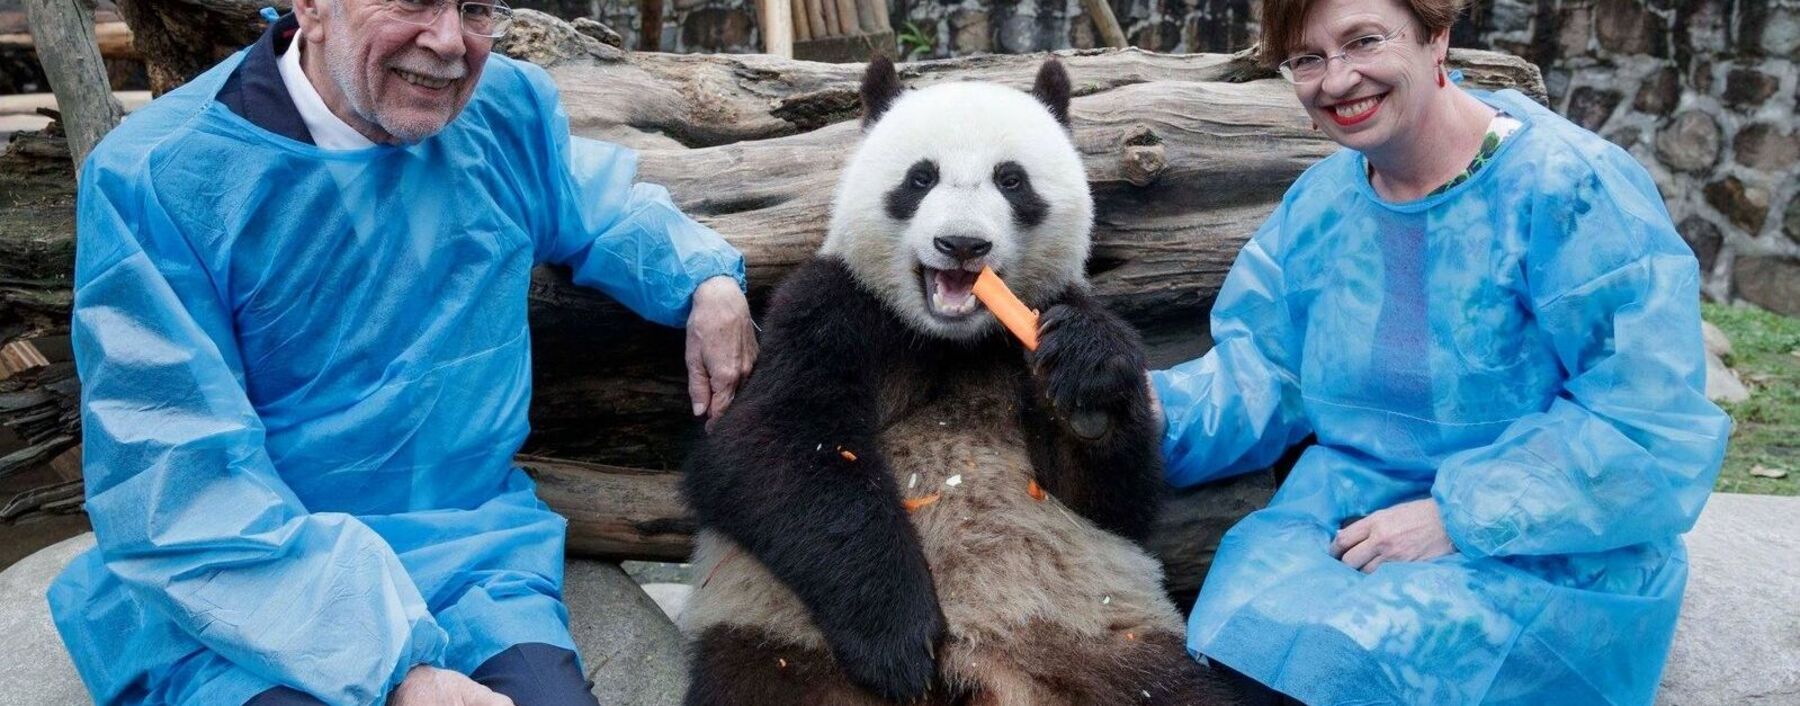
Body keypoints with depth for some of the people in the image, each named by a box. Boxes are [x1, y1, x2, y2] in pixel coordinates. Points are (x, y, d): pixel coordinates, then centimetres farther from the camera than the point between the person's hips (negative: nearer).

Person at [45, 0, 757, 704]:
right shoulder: (151, 177, -13)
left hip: (471, 556, 4)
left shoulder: (509, 107, 1)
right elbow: (176, 497, -18)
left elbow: (601, 207, 24)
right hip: (246, 606, -3)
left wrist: (708, 279, 2)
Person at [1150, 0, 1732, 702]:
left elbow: (1652, 427, -18)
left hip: (1543, 558, -4)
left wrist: (1457, 517, -22)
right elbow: (1257, 374, 4)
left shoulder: (1572, 190, -14)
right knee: (1233, 646, -22)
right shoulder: (1317, 203, 6)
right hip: (1340, 515, 5)